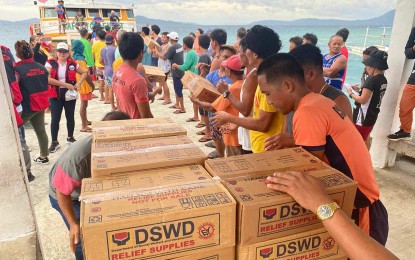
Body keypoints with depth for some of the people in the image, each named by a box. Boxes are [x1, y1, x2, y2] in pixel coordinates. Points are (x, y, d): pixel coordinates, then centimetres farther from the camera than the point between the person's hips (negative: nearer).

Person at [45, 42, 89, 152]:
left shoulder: (72, 63, 3)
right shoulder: (50, 63, -4)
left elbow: (84, 73, 14)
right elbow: (47, 79, -16)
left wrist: (79, 83, -4)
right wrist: (65, 84, -20)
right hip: (55, 95, -2)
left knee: (70, 117, 12)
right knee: (55, 119, -2)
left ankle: (70, 137, 31)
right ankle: (54, 142, 12)